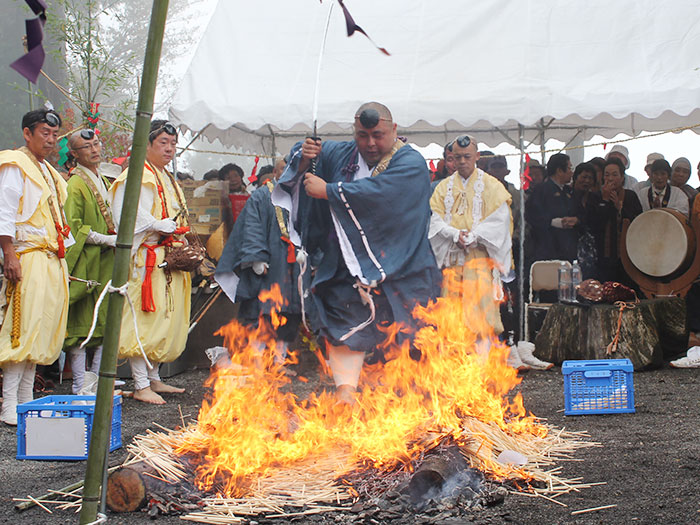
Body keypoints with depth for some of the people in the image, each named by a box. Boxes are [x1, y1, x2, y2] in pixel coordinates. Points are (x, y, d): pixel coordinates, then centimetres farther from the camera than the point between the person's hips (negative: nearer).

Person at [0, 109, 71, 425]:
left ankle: (26, 400, 14)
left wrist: (64, 259, 20)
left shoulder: (49, 173, 23)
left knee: (42, 330, 8)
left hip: (52, 260, 9)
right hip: (28, 257, -9)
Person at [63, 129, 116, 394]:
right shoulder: (76, 185, -8)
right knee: (81, 325, -5)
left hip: (106, 263, 8)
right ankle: (80, 385, -1)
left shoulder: (103, 181, 18)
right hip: (85, 264, -8)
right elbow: (72, 227, -15)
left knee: (105, 323, 7)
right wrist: (106, 239, -17)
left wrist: (117, 237, 11)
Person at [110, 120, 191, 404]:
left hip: (169, 261, 9)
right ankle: (141, 386, -8)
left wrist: (181, 241, 12)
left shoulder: (169, 180, 22)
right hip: (146, 260, -9)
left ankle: (153, 378, 21)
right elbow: (134, 220, -18)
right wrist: (165, 227, -15)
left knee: (166, 319, 11)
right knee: (144, 318, -10)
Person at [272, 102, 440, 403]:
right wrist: (304, 158, -6)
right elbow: (300, 159, 20)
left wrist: (328, 191, -19)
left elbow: (377, 193, -25)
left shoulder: (411, 164, -9)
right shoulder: (343, 155, 10)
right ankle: (345, 390, -16)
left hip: (398, 266, -4)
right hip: (348, 263, 4)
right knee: (344, 321, -13)